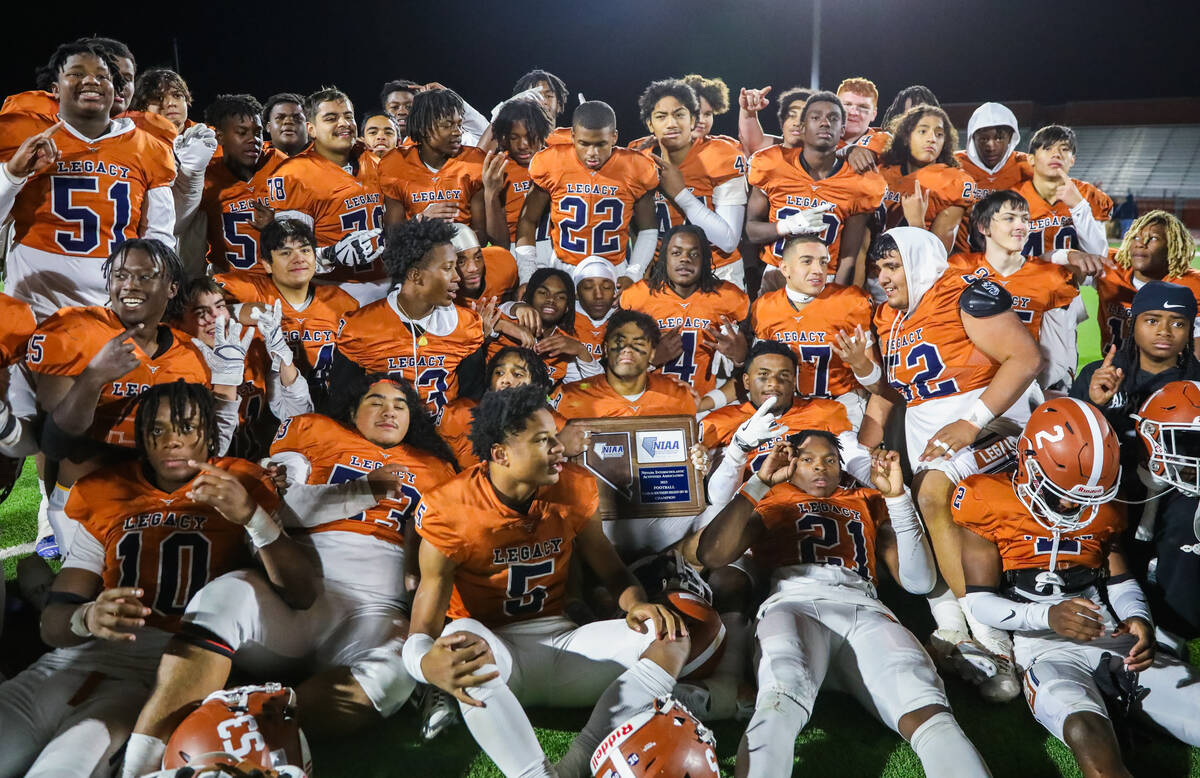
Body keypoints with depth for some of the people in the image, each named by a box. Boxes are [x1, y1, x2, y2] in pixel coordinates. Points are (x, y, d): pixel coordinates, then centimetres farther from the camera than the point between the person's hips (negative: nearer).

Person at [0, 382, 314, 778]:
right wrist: (86, 619, -14)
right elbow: (52, 623, 11)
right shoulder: (108, 496, 17)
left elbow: (301, 594, -2)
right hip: (75, 658, 4)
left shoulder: (238, 489, 11)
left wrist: (251, 516, -17)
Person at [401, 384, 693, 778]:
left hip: (562, 642, 4)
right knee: (464, 638, -39)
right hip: (493, 656, -4)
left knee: (671, 638, -18)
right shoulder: (450, 511, -15)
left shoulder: (575, 487, -3)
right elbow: (422, 630, -17)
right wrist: (429, 664, -43)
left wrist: (637, 604, -16)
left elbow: (611, 570, 9)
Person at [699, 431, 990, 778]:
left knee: (927, 710, -31)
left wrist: (896, 496, 12)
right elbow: (712, 555, 7)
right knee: (781, 701, -39)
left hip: (863, 609, 2)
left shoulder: (867, 502, 34)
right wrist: (759, 483, 5)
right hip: (794, 603, -2)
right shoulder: (772, 500, 28)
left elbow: (919, 581, 20)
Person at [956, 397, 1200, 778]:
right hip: (1046, 649, -5)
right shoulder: (993, 505, -3)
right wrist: (1047, 616, -22)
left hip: (1114, 640, 6)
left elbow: (1120, 581, 19)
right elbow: (979, 602, -5)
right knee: (1090, 739, -37)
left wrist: (1139, 619, -5)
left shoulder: (1099, 509, 14)